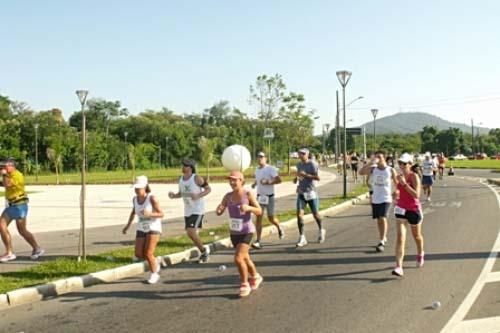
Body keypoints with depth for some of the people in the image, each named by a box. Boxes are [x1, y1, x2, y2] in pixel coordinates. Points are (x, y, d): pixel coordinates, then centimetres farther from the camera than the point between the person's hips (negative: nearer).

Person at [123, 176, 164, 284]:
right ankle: (155, 263, 29)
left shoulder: (152, 198, -19)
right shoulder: (135, 199, -1)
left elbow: (161, 214, -16)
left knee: (148, 254, -13)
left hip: (154, 228, -6)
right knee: (139, 255, -1)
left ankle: (154, 274, 13)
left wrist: (149, 214, -33)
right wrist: (128, 225, 14)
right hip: (141, 229, 6)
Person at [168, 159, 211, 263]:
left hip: (198, 210, -7)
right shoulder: (181, 179, 6)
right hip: (187, 210, 7)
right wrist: (173, 196, -3)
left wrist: (198, 196, -24)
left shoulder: (196, 178, -14)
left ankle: (204, 249, 6)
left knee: (191, 232, -17)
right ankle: (203, 252, 29)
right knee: (191, 233, 10)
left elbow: (208, 189, -9)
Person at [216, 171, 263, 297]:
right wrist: (218, 209, -24)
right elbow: (219, 212, -1)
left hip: (246, 232, -5)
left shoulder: (248, 194, -13)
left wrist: (249, 207, -30)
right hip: (234, 233, 5)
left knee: (238, 258, -17)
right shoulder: (228, 196, -1)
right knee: (245, 258, 20)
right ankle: (256, 277, 46)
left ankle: (245, 284, 5)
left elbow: (259, 212, -12)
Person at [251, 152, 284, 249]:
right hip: (259, 196, 5)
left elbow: (279, 180, -16)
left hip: (269, 196, -5)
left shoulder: (270, 169, -10)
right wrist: (254, 184, 7)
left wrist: (268, 182, -25)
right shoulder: (257, 170, 10)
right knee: (258, 218, -6)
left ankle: (279, 229, 41)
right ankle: (258, 241, -8)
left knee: (271, 218, 6)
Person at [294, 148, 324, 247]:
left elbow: (317, 177, -17)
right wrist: (296, 178, 5)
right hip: (301, 193, 4)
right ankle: (302, 237, -9)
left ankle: (321, 231, 37)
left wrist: (305, 174, -25)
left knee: (315, 214, 9)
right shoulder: (299, 164, 9)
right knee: (299, 213, -11)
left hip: (311, 192, -4)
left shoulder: (312, 164, -10)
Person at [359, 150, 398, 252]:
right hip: (375, 198, 3)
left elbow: (396, 183, 8)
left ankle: (381, 242, -14)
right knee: (378, 219, 13)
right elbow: (361, 172, -18)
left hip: (386, 198, -3)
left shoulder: (391, 170, -3)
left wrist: (395, 192, 0)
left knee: (383, 218, -16)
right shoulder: (373, 169, -1)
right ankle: (383, 239, 30)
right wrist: (370, 162, -24)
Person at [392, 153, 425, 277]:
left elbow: (416, 194, -27)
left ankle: (420, 254, 51)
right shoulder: (399, 177, 2)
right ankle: (399, 267, -18)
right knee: (400, 237, -11)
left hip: (414, 210, -3)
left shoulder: (414, 177, -14)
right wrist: (397, 194, 6)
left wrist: (404, 183, -30)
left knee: (416, 236, 19)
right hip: (401, 209, 3)